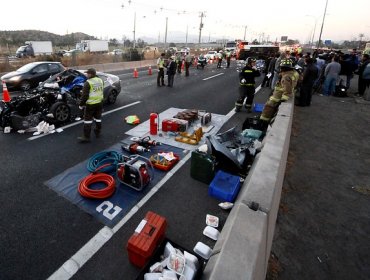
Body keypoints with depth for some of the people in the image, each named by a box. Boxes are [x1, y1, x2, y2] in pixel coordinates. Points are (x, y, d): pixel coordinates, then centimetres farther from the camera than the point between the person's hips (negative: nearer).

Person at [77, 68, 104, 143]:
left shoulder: (88, 83, -15)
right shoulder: (100, 80, 6)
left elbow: (84, 95, -16)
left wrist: (81, 104, -9)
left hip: (90, 104, -7)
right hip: (99, 103, 7)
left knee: (87, 120, -1)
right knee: (98, 118, 17)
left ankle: (86, 137, 2)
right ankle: (97, 133, 31)